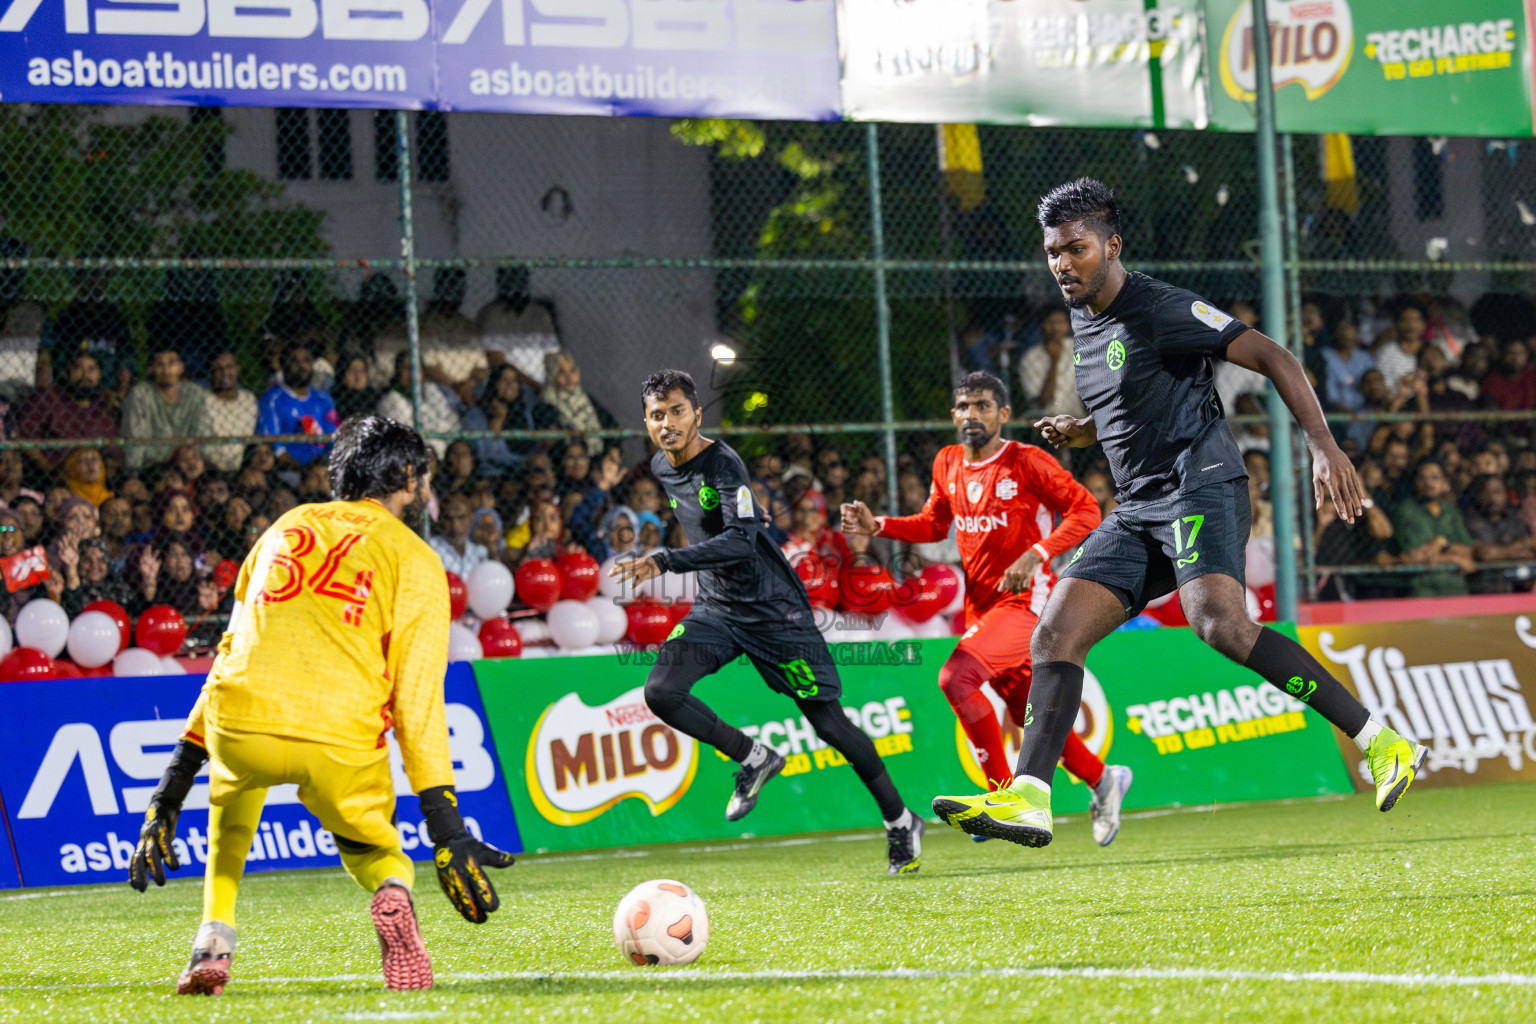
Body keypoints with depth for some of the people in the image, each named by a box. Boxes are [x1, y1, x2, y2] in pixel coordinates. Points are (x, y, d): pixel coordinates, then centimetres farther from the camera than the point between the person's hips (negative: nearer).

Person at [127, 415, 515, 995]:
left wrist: (173, 789, 29)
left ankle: (213, 940, 20)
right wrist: (446, 829, 1)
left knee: (233, 789, 38)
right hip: (342, 740, -2)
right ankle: (393, 890, -8)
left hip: (241, 726, 2)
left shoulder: (287, 528, 25)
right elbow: (418, 699, 3)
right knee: (366, 841, 28)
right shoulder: (414, 559, 12)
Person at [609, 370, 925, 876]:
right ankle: (754, 759, 2)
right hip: (716, 607, 7)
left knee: (827, 721, -2)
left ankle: (900, 820, 15)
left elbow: (740, 541, -34)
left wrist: (665, 561, -41)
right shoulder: (661, 468, 4)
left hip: (772, 607, -7)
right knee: (661, 692, -17)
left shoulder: (723, 464, -21)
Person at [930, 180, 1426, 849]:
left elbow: (1272, 358, -13)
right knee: (1055, 634, -6)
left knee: (1220, 623, -31)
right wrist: (1080, 432, 15)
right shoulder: (1084, 320, 17)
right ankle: (1027, 800, -11)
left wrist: (1323, 445, -23)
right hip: (1137, 511, 9)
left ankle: (1381, 744, -28)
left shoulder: (1161, 310, -9)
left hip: (1200, 486, -9)